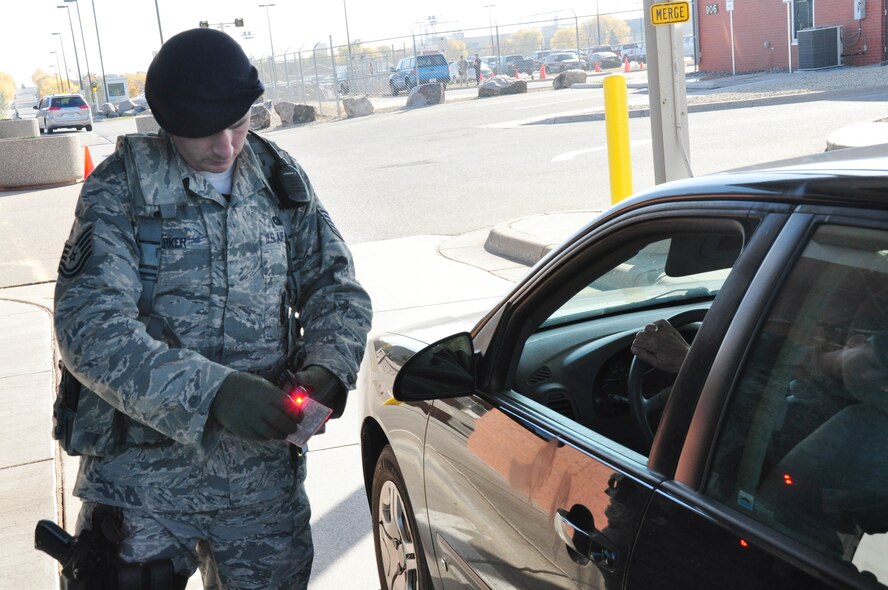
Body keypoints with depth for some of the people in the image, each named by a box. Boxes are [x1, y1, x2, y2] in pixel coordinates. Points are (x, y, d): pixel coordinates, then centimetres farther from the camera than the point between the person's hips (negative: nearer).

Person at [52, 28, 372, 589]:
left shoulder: (280, 179, 4)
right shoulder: (121, 189, -8)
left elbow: (336, 288, 6)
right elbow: (91, 329, -18)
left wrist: (328, 366, -15)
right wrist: (210, 392, -30)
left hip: (267, 480, 3)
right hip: (143, 481, -3)